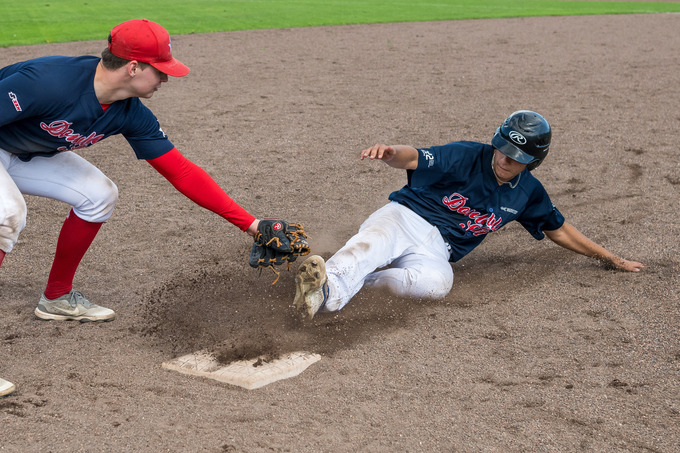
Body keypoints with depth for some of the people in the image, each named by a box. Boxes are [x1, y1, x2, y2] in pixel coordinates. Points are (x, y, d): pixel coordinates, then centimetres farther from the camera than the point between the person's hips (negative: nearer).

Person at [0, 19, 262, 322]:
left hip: (29, 156, 7)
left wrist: (250, 224, -12)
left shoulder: (131, 115, -13)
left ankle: (57, 298, 15)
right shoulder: (48, 82, -36)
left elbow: (182, 173, -10)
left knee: (99, 195, 0)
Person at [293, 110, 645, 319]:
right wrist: (390, 153, -42)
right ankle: (326, 282, -67)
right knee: (372, 245, -39)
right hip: (403, 217, -2)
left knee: (436, 283, -36)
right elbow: (415, 158, -17)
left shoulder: (528, 193, 11)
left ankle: (335, 290, -45)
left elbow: (558, 229, 25)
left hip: (436, 249, 2)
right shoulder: (467, 156, -5)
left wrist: (611, 259, 28)